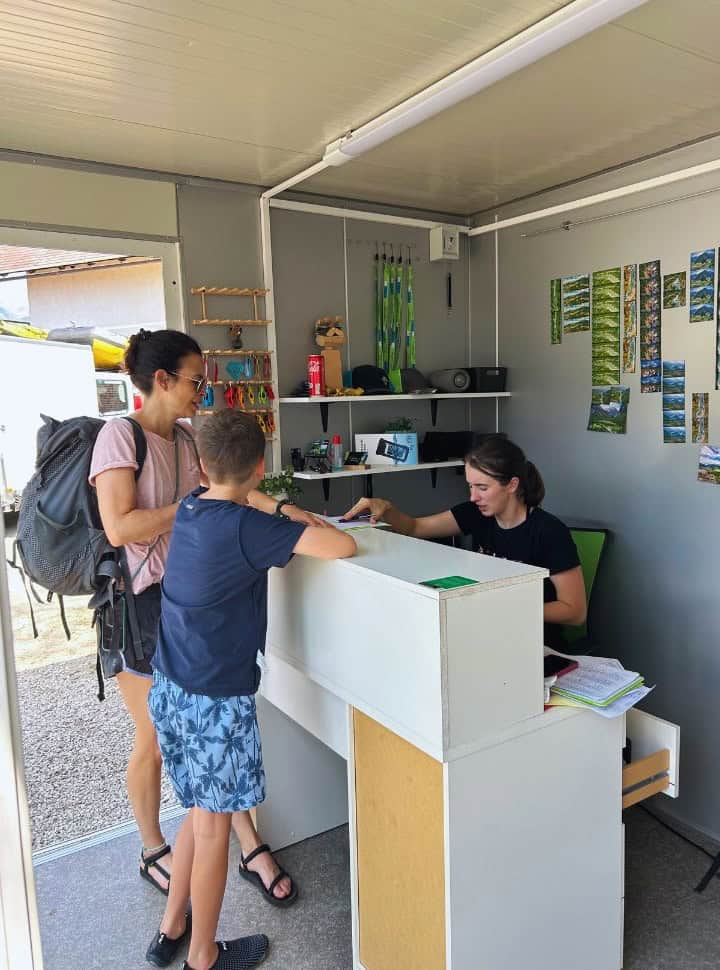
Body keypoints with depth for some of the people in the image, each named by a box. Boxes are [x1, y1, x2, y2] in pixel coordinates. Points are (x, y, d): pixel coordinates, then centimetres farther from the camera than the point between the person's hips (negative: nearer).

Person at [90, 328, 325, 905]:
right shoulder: (121, 435, -14)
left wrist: (284, 509, -12)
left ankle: (251, 848, 23)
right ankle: (154, 852, 34)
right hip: (139, 602, -6)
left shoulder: (186, 438, 9)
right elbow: (119, 527, -22)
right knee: (155, 740, 9)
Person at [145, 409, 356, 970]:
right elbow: (343, 547, -26)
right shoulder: (245, 527, -22)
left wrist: (288, 514, 21)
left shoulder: (190, 509, 2)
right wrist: (312, 529, -5)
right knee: (213, 829, 11)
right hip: (215, 700, -8)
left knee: (201, 813, 24)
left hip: (169, 689, 8)